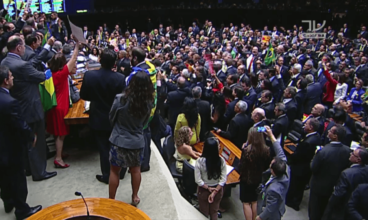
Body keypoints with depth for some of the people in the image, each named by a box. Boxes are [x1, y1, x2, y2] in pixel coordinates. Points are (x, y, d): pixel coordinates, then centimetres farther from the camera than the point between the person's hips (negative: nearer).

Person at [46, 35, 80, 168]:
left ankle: (59, 154, 32)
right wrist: (77, 43, -23)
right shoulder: (61, 74, -22)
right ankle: (58, 159, 6)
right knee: (60, 134, 0)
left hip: (55, 105, 9)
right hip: (60, 107, -9)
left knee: (58, 133, 19)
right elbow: (73, 59, -25)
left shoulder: (52, 73, 1)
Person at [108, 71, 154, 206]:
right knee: (135, 170, 22)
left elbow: (111, 119, -4)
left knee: (114, 171, 15)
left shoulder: (121, 99, -20)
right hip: (137, 141, 3)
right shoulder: (148, 102, -11)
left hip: (119, 141, -2)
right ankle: (135, 197, 34)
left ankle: (111, 200, 26)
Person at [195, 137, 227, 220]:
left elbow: (198, 180, -21)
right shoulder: (221, 161, -20)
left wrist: (209, 188, -9)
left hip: (204, 191, -1)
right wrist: (214, 191, -13)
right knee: (214, 212, 25)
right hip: (217, 190, 2)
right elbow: (223, 179, -17)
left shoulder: (199, 161, -25)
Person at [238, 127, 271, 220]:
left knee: (246, 203, 10)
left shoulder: (246, 150, -26)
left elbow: (242, 166, -18)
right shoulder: (266, 150, -10)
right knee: (254, 201, 23)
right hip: (258, 179, 5)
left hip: (246, 179, -5)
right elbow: (266, 166, 1)